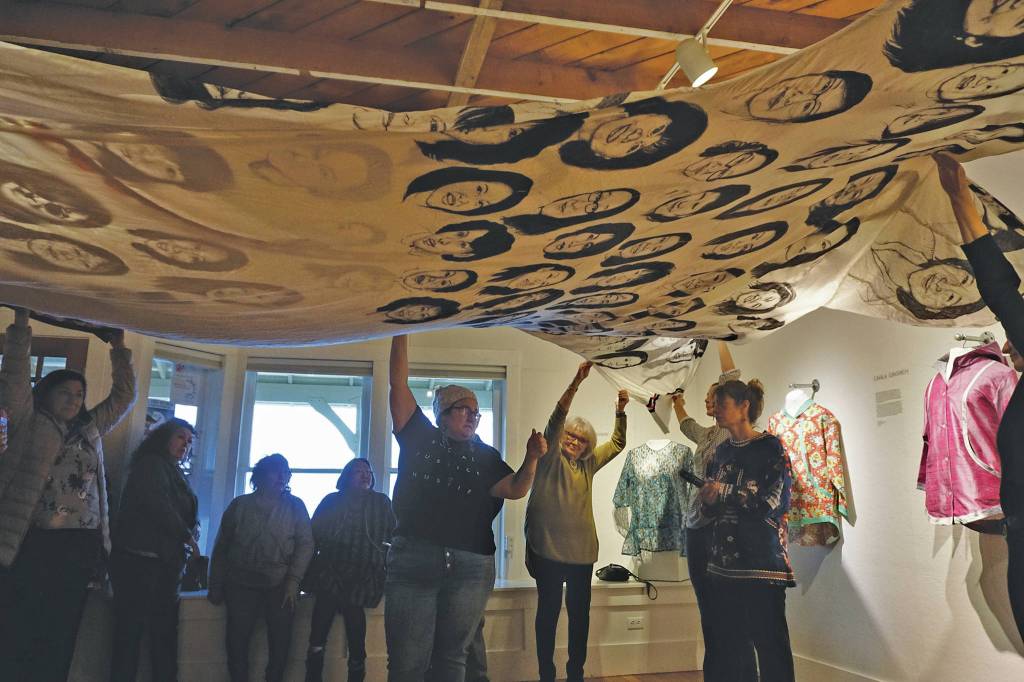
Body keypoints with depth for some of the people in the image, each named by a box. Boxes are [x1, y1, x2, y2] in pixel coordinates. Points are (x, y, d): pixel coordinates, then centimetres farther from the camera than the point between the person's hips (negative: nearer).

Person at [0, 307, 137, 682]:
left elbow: (124, 395, 22)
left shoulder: (91, 429, 15)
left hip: (81, 547, 4)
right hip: (33, 543, -4)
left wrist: (119, 349, 21)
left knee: (61, 636, 8)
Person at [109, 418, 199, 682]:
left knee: (165, 635, 6)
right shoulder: (152, 464, -2)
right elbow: (156, 505, -15)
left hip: (164, 563, 9)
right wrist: (187, 536, -8)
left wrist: (191, 534, -3)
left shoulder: (175, 474, 23)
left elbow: (188, 516, 19)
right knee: (130, 633, -7)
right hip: (139, 560, -9)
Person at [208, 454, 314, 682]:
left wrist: (293, 582, -10)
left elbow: (305, 544, -1)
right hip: (242, 585, 1)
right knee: (237, 642, -2)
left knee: (280, 644, -1)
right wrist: (215, 586, 7)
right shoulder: (240, 504, 8)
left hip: (281, 587, 0)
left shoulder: (295, 506, 5)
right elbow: (221, 547, 10)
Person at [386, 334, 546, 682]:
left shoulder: (485, 456, 13)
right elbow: (399, 384, 2)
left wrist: (532, 458, -18)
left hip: (470, 568, 2)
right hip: (412, 563, -2)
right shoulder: (419, 438, 7)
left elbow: (516, 489, -1)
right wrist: (401, 334, -2)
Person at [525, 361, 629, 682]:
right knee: (549, 611, 3)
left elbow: (617, 444, 21)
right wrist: (576, 383, -27)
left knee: (580, 612, 10)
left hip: (582, 551, 5)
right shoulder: (552, 459, -2)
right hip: (549, 549, -5)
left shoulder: (588, 464, 13)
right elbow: (555, 421, -17)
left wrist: (620, 411, 7)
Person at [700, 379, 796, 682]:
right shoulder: (721, 452, 12)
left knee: (771, 645, -1)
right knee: (729, 645, 10)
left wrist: (723, 493, -12)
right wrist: (708, 502, -8)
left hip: (761, 564, -6)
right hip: (724, 564, 6)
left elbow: (771, 503, -14)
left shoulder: (770, 447, -5)